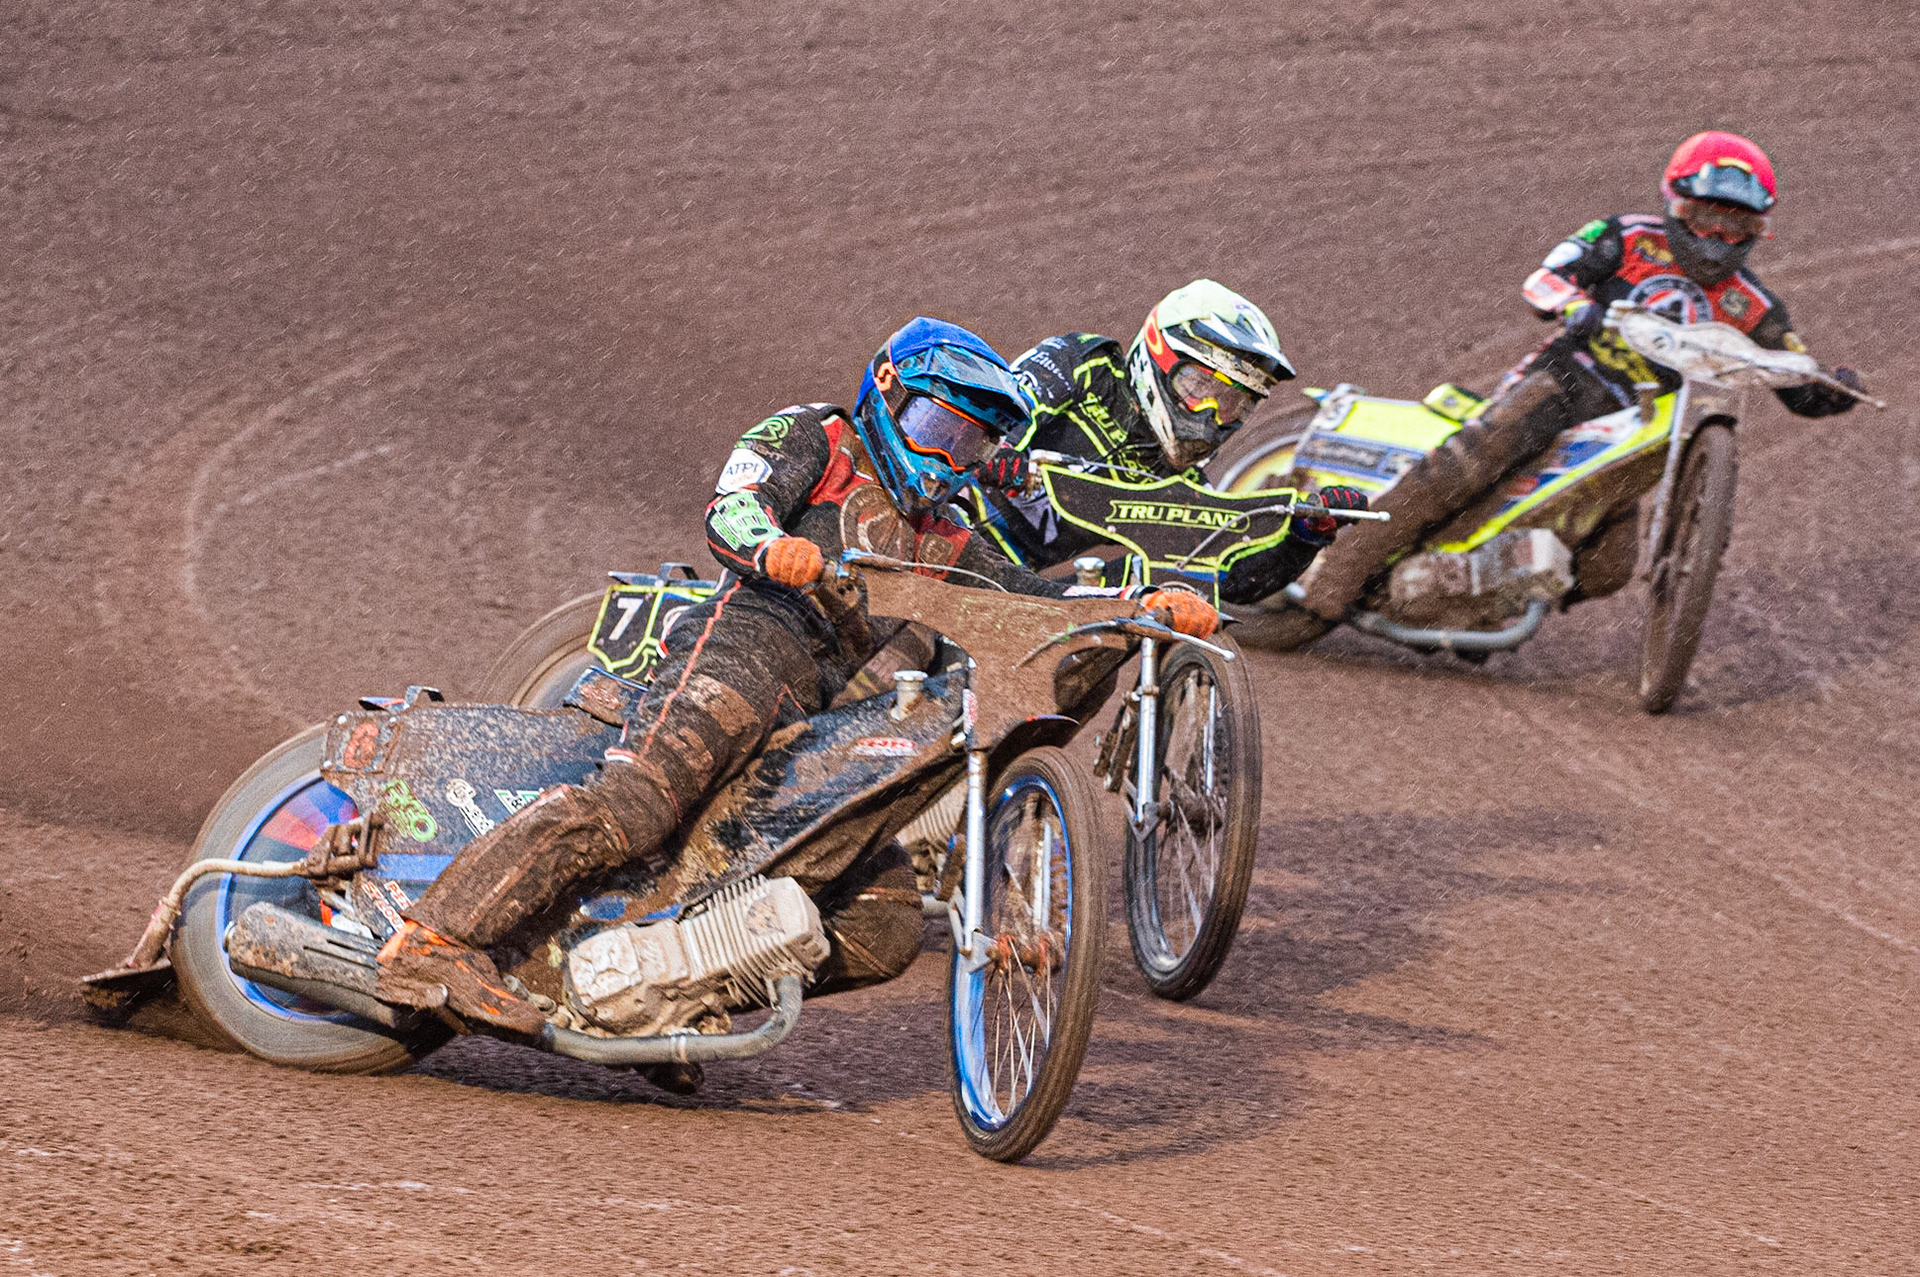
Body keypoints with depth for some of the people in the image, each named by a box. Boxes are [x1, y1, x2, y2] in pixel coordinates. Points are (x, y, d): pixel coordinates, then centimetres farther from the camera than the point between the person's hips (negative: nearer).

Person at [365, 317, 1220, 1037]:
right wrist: (772, 545, -27)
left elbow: (1039, 603, 25)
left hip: (818, 721, 7)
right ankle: (428, 943, -35)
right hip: (750, 639, -7)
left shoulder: (941, 542, 33)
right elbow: (729, 513, -3)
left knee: (888, 926, -3)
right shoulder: (814, 439, 14)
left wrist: (1152, 609, 9)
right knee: (630, 807, -30)